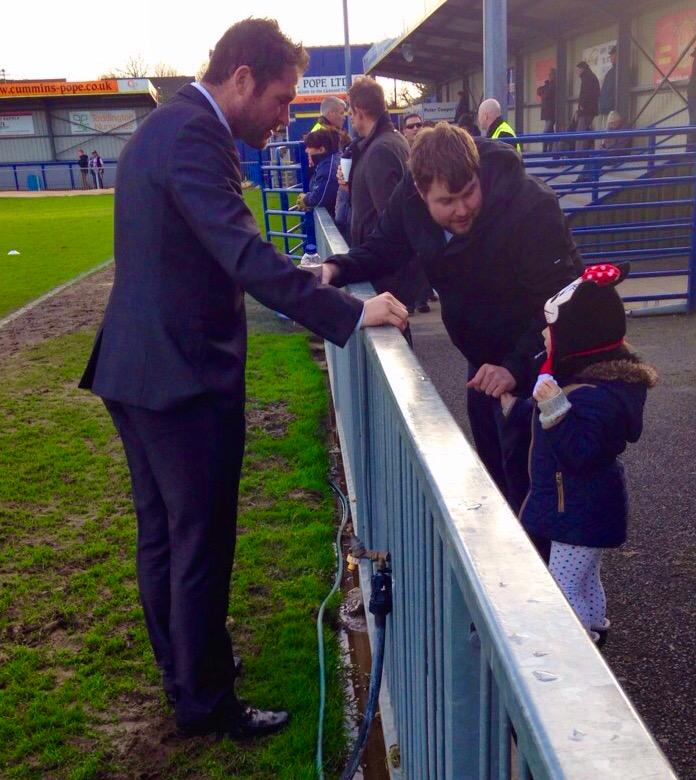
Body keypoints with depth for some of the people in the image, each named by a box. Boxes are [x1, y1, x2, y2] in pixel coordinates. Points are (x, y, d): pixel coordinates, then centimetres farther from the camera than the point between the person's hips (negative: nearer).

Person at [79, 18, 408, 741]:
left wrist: (299, 280, 15)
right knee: (202, 546, 5)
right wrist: (350, 313, -29)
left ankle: (180, 669, 39)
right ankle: (205, 702, 23)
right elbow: (245, 253, -29)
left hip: (139, 369, 10)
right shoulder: (194, 136, -18)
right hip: (185, 376, -10)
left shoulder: (167, 124, 14)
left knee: (162, 535, 20)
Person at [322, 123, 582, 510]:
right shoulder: (409, 198, -16)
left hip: (538, 353, -7)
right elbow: (385, 247, 1)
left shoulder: (532, 208, -34)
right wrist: (338, 267, -18)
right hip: (484, 350, 7)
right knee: (490, 457, 23)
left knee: (524, 472, -3)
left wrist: (517, 366, -43)